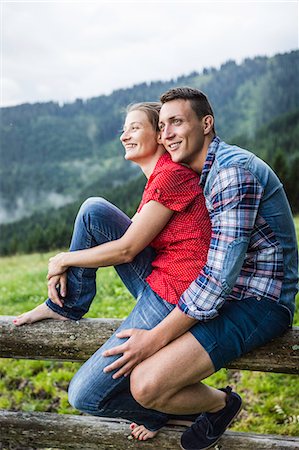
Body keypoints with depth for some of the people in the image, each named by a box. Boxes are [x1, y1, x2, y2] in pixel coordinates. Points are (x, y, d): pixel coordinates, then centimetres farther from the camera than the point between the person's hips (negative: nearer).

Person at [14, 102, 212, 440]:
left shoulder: (172, 174, -17)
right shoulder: (159, 177, 14)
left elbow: (126, 250, -16)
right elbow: (130, 235, 17)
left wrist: (64, 259, -2)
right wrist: (66, 267, 5)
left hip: (173, 299, -9)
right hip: (157, 280, 9)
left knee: (84, 396, -5)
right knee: (93, 210, 0)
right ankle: (67, 305, 10)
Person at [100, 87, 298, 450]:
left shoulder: (233, 169, -21)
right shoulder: (203, 174, 11)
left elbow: (221, 274, -26)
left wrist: (157, 337, -21)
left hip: (259, 304, -10)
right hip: (231, 293, 10)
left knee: (145, 384, -22)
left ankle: (220, 404, 5)